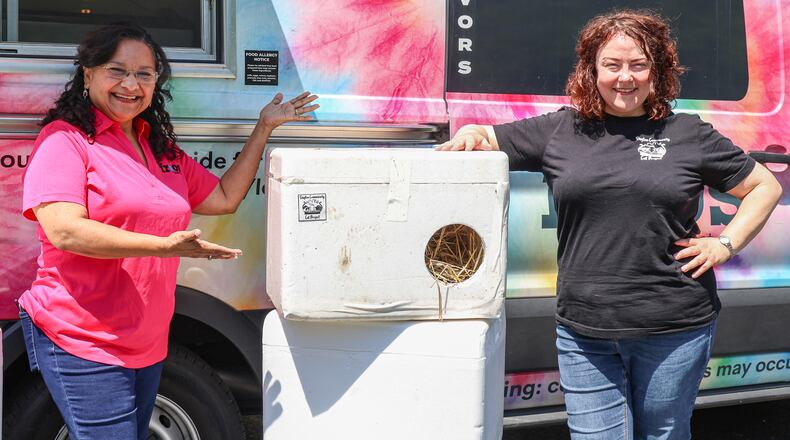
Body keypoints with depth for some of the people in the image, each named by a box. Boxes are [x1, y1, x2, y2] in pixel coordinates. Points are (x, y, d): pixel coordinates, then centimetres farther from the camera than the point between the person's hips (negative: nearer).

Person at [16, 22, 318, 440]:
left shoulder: (162, 150, 16)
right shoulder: (64, 139, -8)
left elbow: (224, 198, 20)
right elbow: (64, 230, -21)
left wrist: (264, 128, 18)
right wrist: (163, 245, -29)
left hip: (148, 345, 8)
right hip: (82, 343, -8)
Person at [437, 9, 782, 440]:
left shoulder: (688, 134, 5)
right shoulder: (559, 131, 7)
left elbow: (765, 187, 13)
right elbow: (485, 140, 13)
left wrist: (725, 244, 1)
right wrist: (469, 135, -10)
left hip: (675, 331, 0)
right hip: (584, 335, 1)